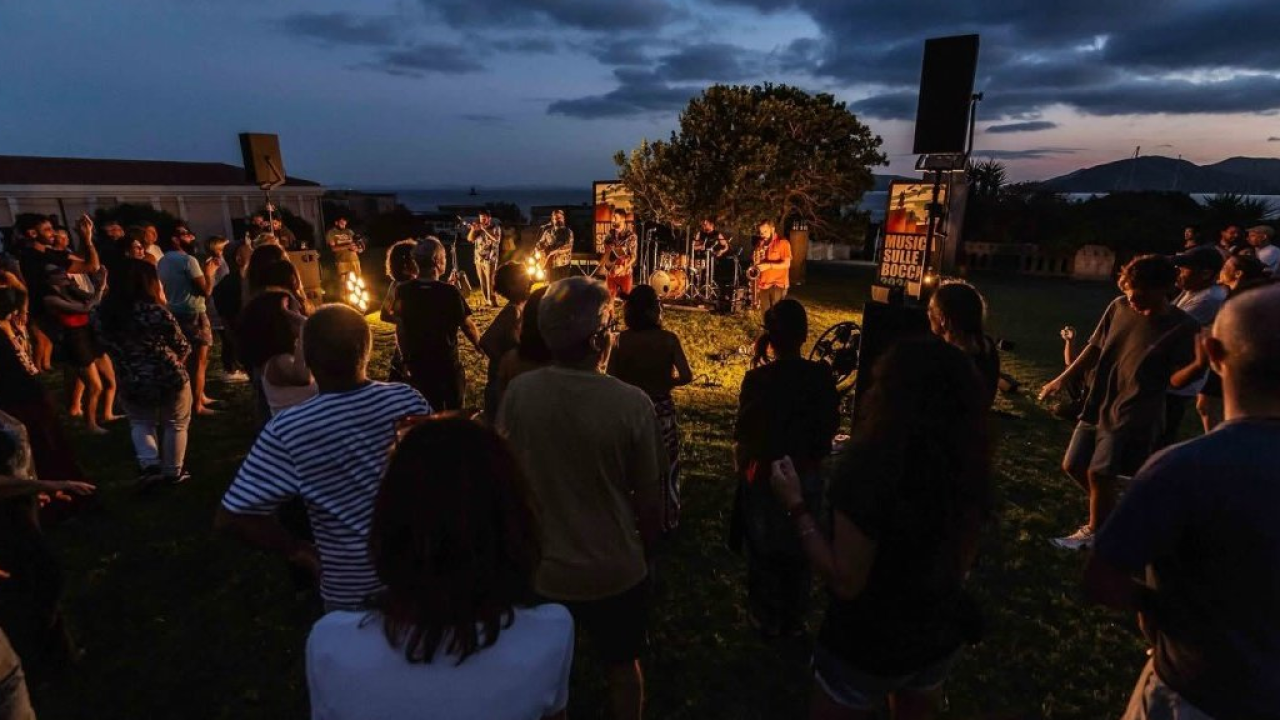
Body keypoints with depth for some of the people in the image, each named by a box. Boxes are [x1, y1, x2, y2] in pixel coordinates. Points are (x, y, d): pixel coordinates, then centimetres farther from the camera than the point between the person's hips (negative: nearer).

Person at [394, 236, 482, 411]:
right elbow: (467, 326, -12)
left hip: (418, 367, 3)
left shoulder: (403, 292, -8)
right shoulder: (449, 292, -19)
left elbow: (400, 330, -1)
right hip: (448, 365, -3)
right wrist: (479, 345, 7)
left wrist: (406, 360, 11)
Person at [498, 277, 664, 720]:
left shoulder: (519, 392, -18)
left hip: (540, 567, 2)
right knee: (622, 666, 27)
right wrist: (646, 542, 8)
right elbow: (649, 497, -13)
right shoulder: (632, 404, -24)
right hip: (615, 569, -2)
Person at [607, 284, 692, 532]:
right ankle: (667, 522, 30)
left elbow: (610, 379, -11)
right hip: (661, 410, -1)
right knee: (665, 469, 17)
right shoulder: (668, 338, -14)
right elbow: (686, 376, -18)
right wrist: (665, 382, 1)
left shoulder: (622, 339, -11)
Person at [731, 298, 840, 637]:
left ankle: (767, 620, 34)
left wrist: (740, 464, 4)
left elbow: (744, 436, -15)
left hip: (766, 477, -3)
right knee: (799, 549, 22)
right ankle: (794, 619, 39)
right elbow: (831, 427, -3)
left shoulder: (758, 379, -21)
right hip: (807, 476, 3)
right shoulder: (822, 375, -12)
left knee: (764, 550, 18)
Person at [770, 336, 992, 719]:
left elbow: (845, 582, -27)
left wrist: (796, 506, -21)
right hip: (940, 636, 6)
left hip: (868, 645, -6)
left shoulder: (872, 466, -31)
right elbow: (962, 563, 4)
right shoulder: (968, 466, -9)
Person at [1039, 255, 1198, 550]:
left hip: (1133, 415, -6)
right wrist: (1063, 379, 8)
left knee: (1099, 474, -5)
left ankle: (1093, 531, 20)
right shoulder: (1119, 307, -1)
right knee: (1073, 466, 10)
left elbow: (1178, 379, -13)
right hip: (1098, 404, 6)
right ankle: (1106, 513, 36)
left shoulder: (1182, 327, -13)